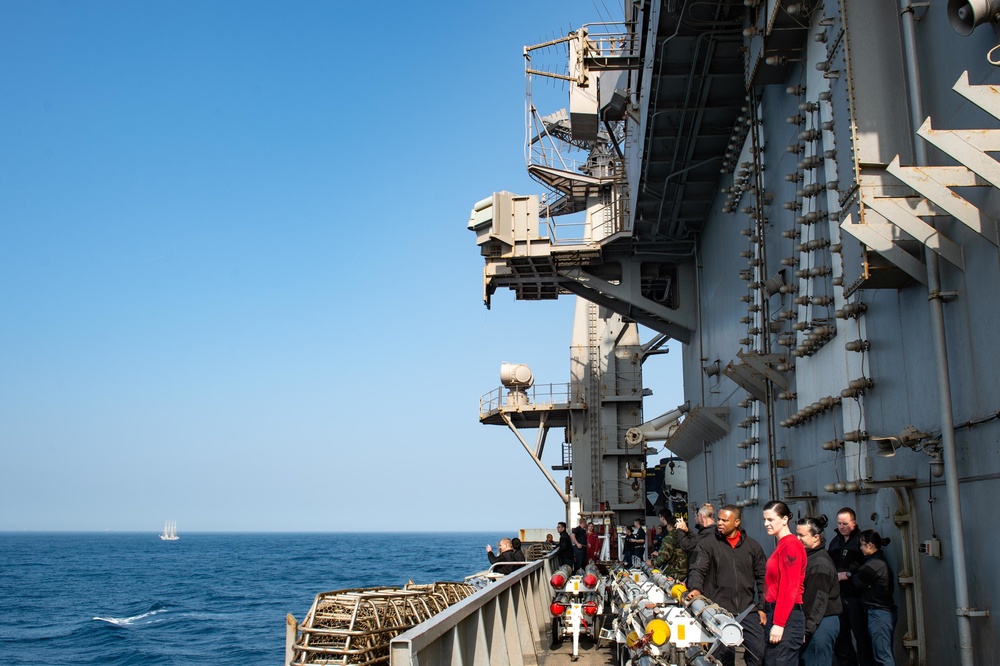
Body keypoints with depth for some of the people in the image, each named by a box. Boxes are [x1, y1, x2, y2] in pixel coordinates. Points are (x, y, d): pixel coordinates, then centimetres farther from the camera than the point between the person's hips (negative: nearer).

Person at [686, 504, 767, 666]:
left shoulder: (752, 546, 8)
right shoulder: (707, 544, 1)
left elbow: (762, 578, 12)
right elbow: (697, 569, -8)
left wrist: (762, 607, 7)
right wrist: (696, 588, -28)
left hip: (748, 610, 2)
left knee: (758, 652, -1)